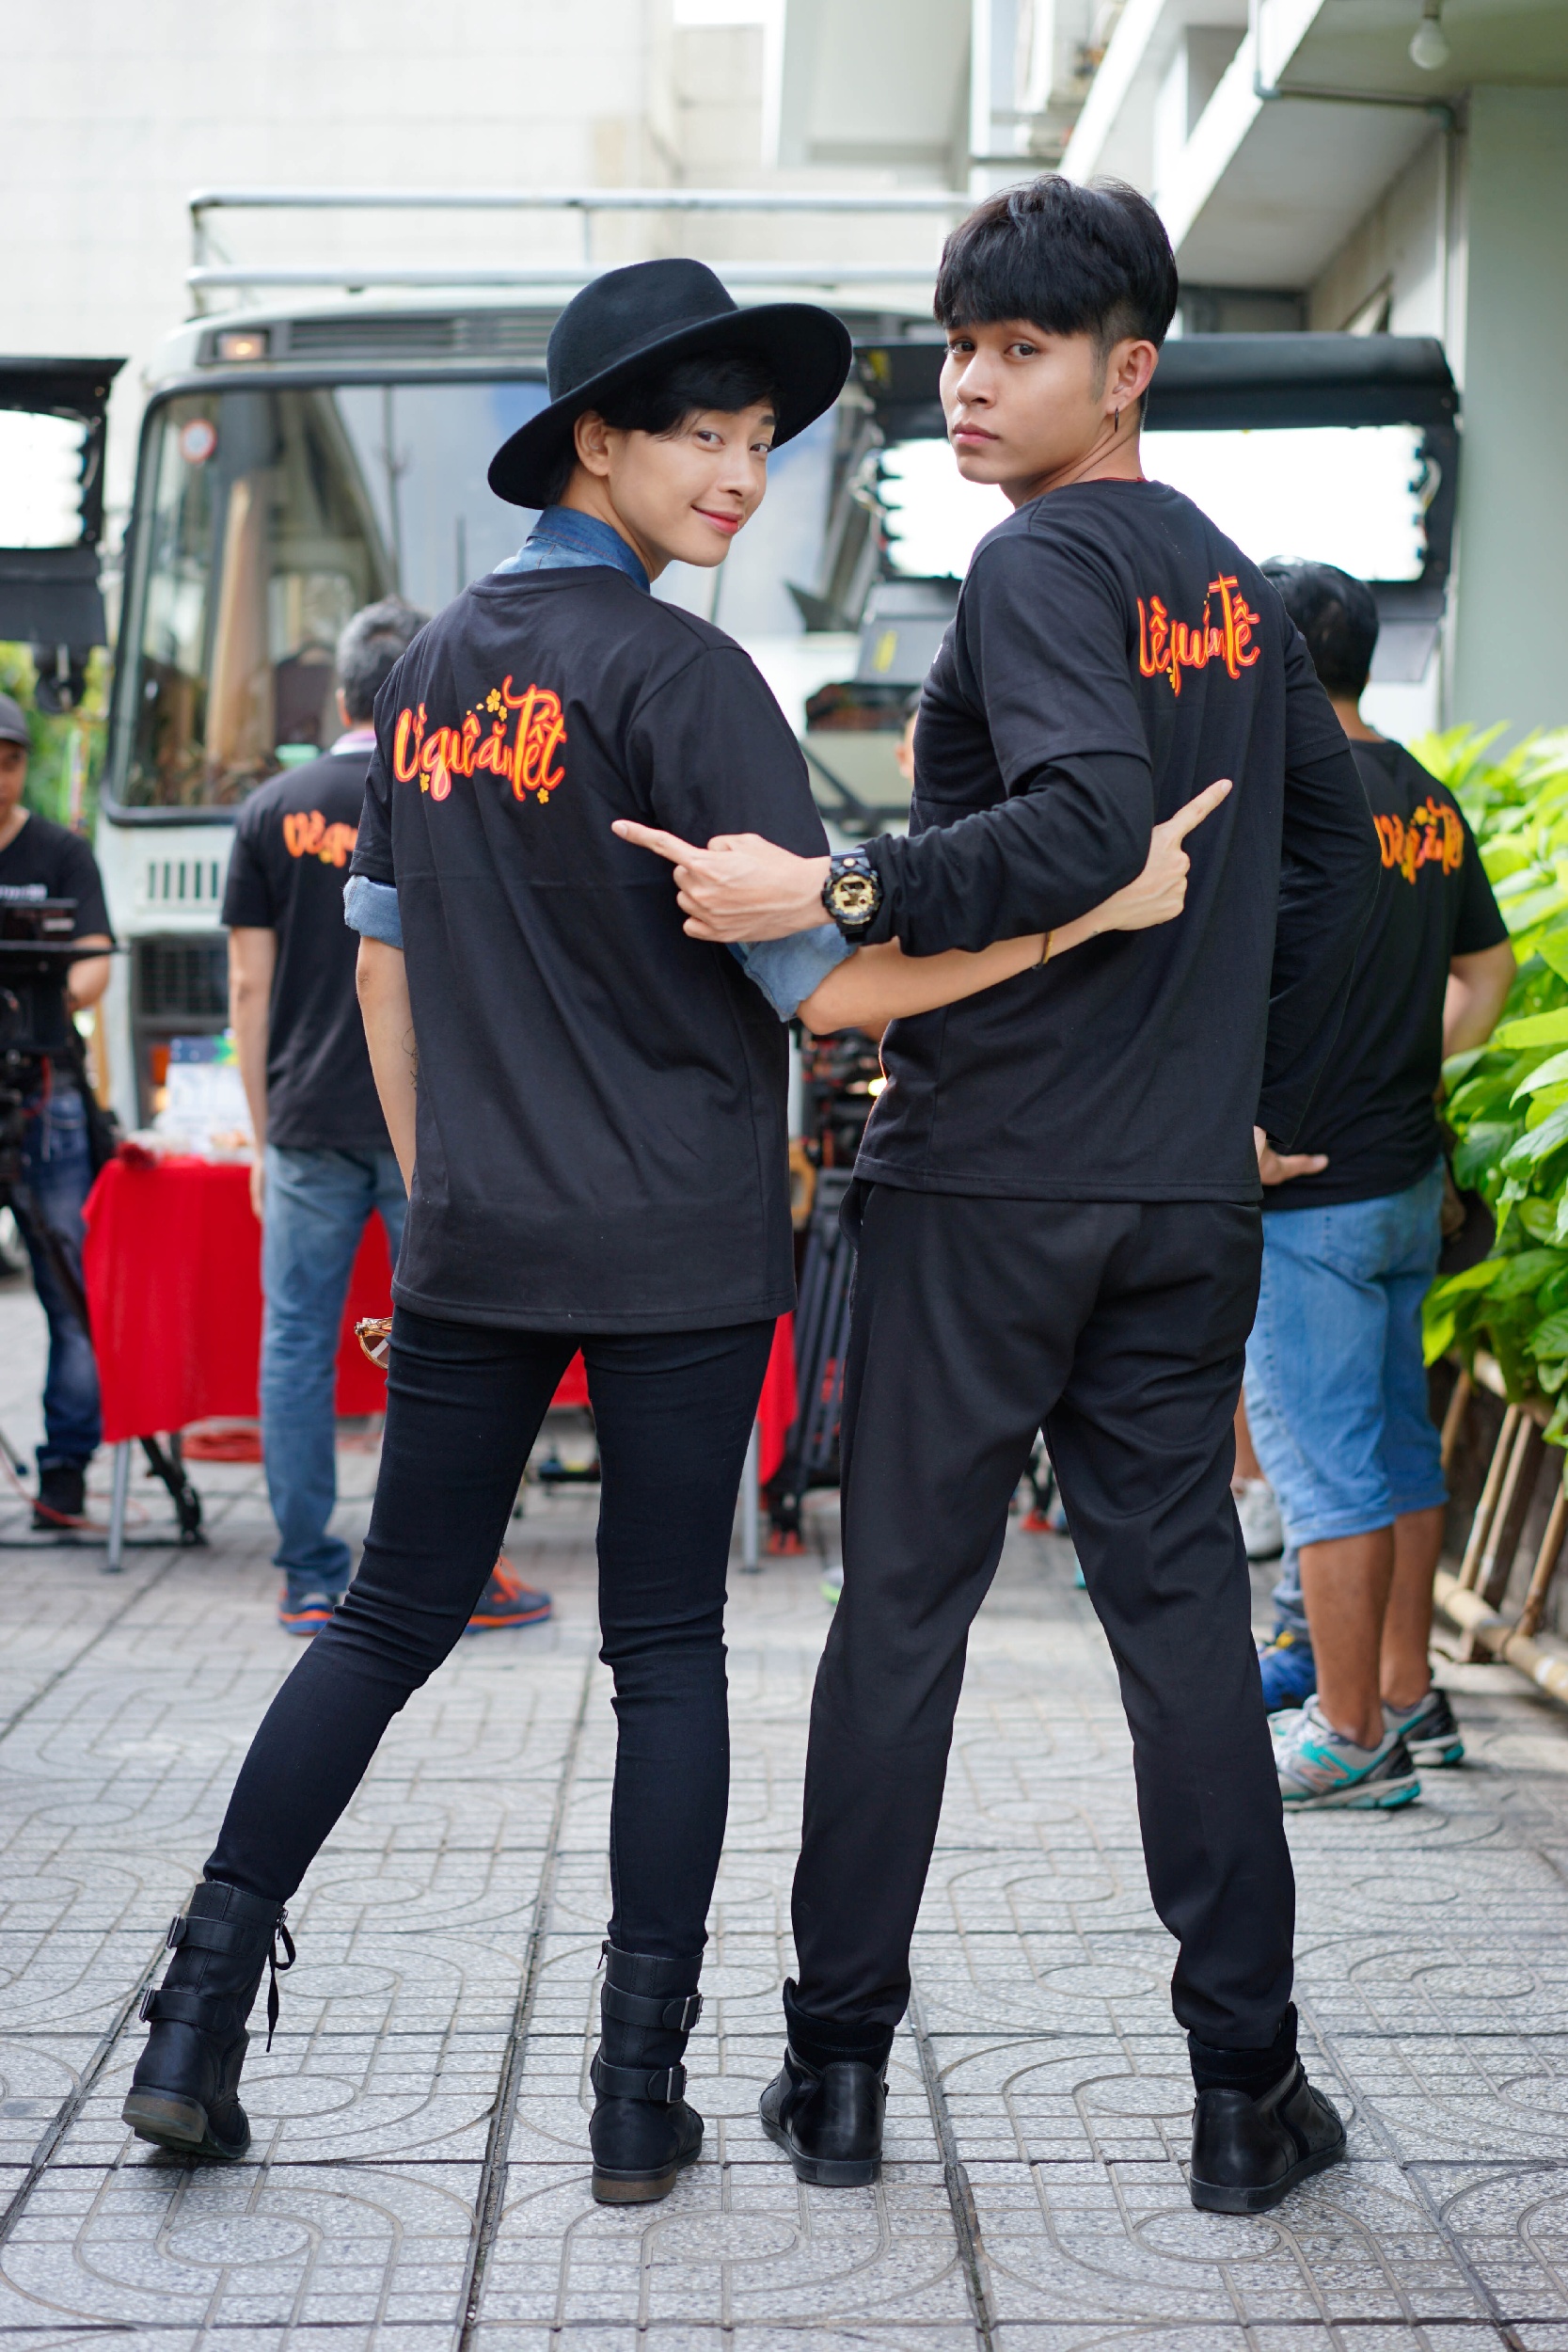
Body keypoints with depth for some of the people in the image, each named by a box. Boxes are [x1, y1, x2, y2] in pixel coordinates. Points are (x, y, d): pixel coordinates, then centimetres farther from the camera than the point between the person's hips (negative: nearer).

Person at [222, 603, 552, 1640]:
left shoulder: (273, 808, 5)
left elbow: (250, 987, 5)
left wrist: (265, 1134, 12)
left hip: (308, 1126, 2)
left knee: (297, 1342, 7)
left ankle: (312, 1581, 10)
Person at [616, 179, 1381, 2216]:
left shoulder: (1044, 562, -9)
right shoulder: (1233, 586, 14)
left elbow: (1087, 825, -25)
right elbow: (1332, 851, 22)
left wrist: (833, 895, -24)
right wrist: (1265, 1101, 25)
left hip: (985, 1175, -6)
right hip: (1186, 1199, 6)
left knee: (903, 1608, 4)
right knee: (1183, 1608, 7)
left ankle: (840, 2064, 13)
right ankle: (1246, 2087, 9)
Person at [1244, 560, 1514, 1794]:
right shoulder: (1430, 801, 11)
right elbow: (1487, 970, 20)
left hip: (1309, 1187, -9)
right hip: (1411, 1179, 9)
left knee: (1321, 1456, -2)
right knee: (1396, 1436, 17)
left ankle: (1348, 1737, 4)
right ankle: (1406, 1695, 27)